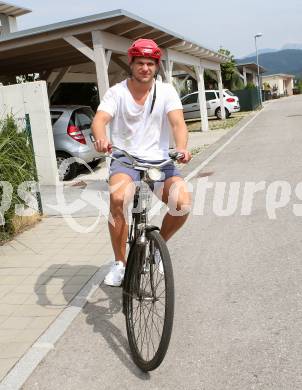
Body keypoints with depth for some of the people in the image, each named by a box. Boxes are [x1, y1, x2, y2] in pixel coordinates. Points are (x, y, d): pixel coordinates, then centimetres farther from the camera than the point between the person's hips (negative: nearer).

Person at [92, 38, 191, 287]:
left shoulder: (166, 91, 4)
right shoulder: (117, 92, 1)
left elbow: (178, 122, -12)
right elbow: (100, 119, -15)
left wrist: (182, 147, -34)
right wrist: (101, 138, -40)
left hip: (160, 161, 2)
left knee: (183, 203, -22)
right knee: (118, 197, -33)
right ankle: (120, 263, -13)